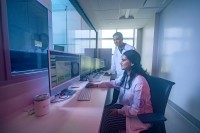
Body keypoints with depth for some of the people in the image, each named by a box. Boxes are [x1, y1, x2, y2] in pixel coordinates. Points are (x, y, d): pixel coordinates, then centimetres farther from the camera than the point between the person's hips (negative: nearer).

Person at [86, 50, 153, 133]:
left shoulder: (139, 82, -29)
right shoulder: (126, 76, -3)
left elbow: (137, 110, -25)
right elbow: (113, 83, 11)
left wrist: (119, 111, -23)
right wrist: (96, 85, 5)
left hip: (139, 116, -7)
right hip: (126, 107, 7)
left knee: (106, 121, -16)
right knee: (102, 112, -4)